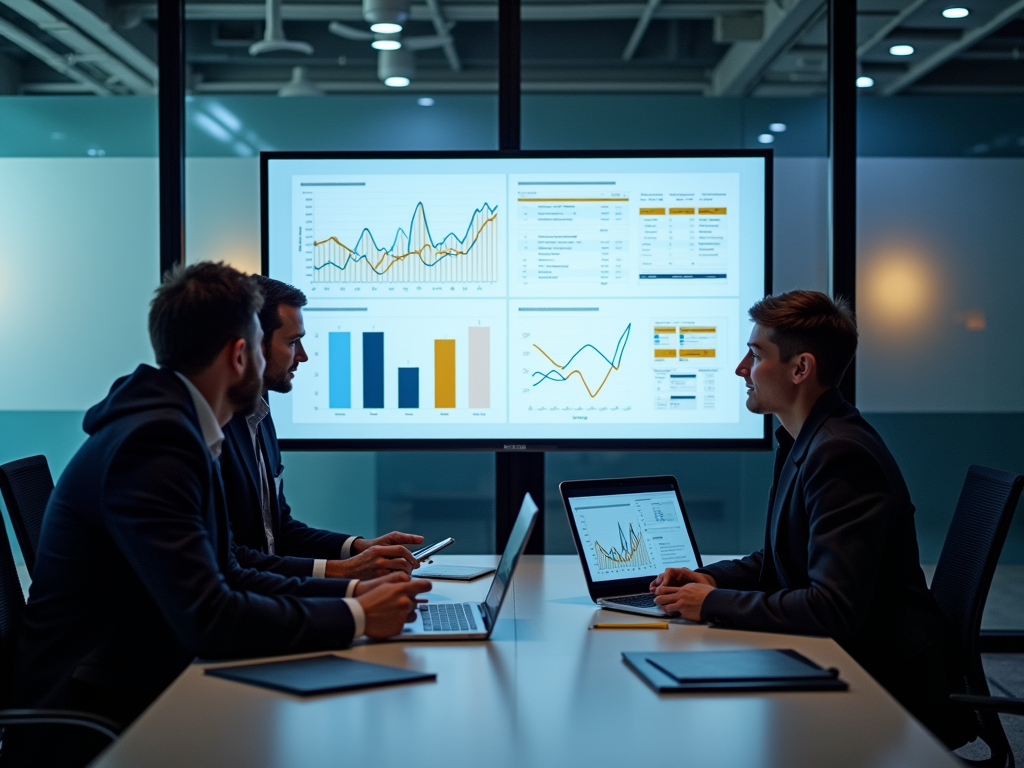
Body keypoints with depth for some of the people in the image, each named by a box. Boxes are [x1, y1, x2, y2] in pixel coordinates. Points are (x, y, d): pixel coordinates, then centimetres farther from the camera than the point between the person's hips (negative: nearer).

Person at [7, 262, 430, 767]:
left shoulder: (173, 427, 9)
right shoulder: (153, 441, -21)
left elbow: (228, 576, 14)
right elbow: (208, 619, -25)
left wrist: (351, 591, 5)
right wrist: (354, 616, -15)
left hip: (141, 697, 9)